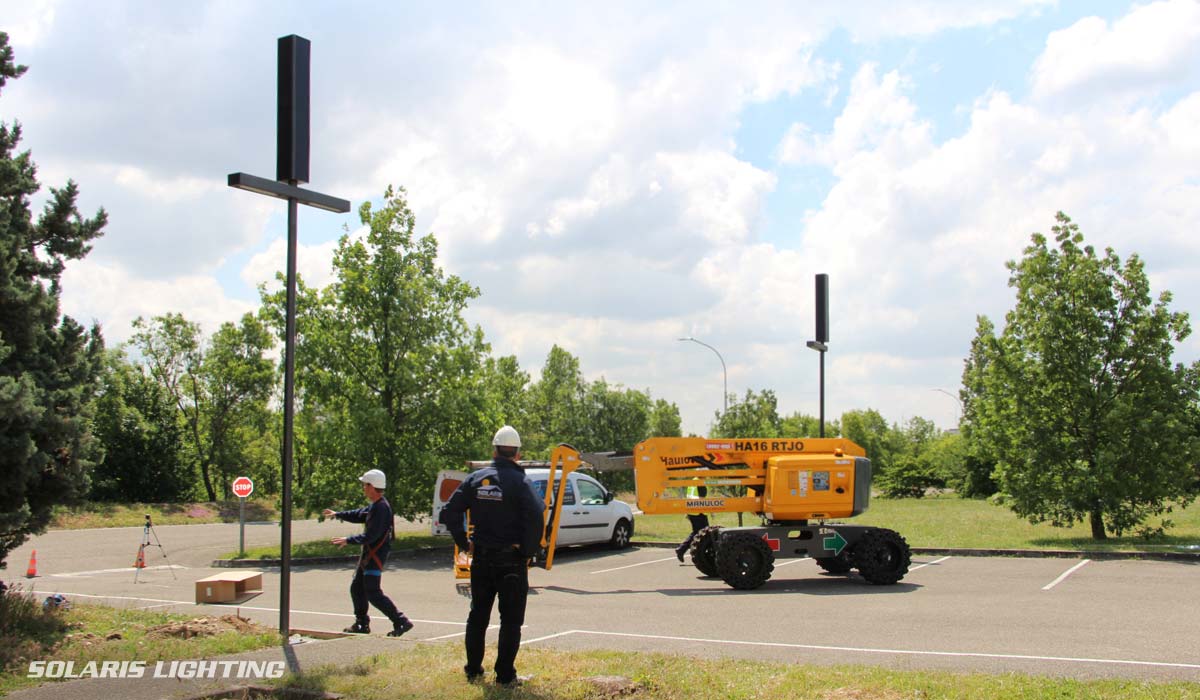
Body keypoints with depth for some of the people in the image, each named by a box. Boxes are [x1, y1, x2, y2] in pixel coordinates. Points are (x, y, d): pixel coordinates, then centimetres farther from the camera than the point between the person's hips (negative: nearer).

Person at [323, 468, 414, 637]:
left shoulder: (381, 508, -22)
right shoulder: (374, 506, 11)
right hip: (368, 555, 10)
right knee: (356, 588, 17)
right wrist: (337, 514, 34)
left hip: (375, 556, -10)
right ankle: (361, 624, 27)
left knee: (373, 593, -10)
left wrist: (348, 540, -22)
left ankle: (401, 622, -9)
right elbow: (359, 515, 28)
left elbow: (371, 536, -26)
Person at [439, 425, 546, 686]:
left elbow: (450, 512, -1)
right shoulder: (520, 482, -11)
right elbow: (535, 518, -23)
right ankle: (505, 675, 5)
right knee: (511, 620, 5)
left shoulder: (476, 479, 2)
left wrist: (464, 543, 6)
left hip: (481, 559, 4)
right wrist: (529, 552, -11)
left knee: (478, 615, 17)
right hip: (511, 561, -4)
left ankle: (473, 669, 25)